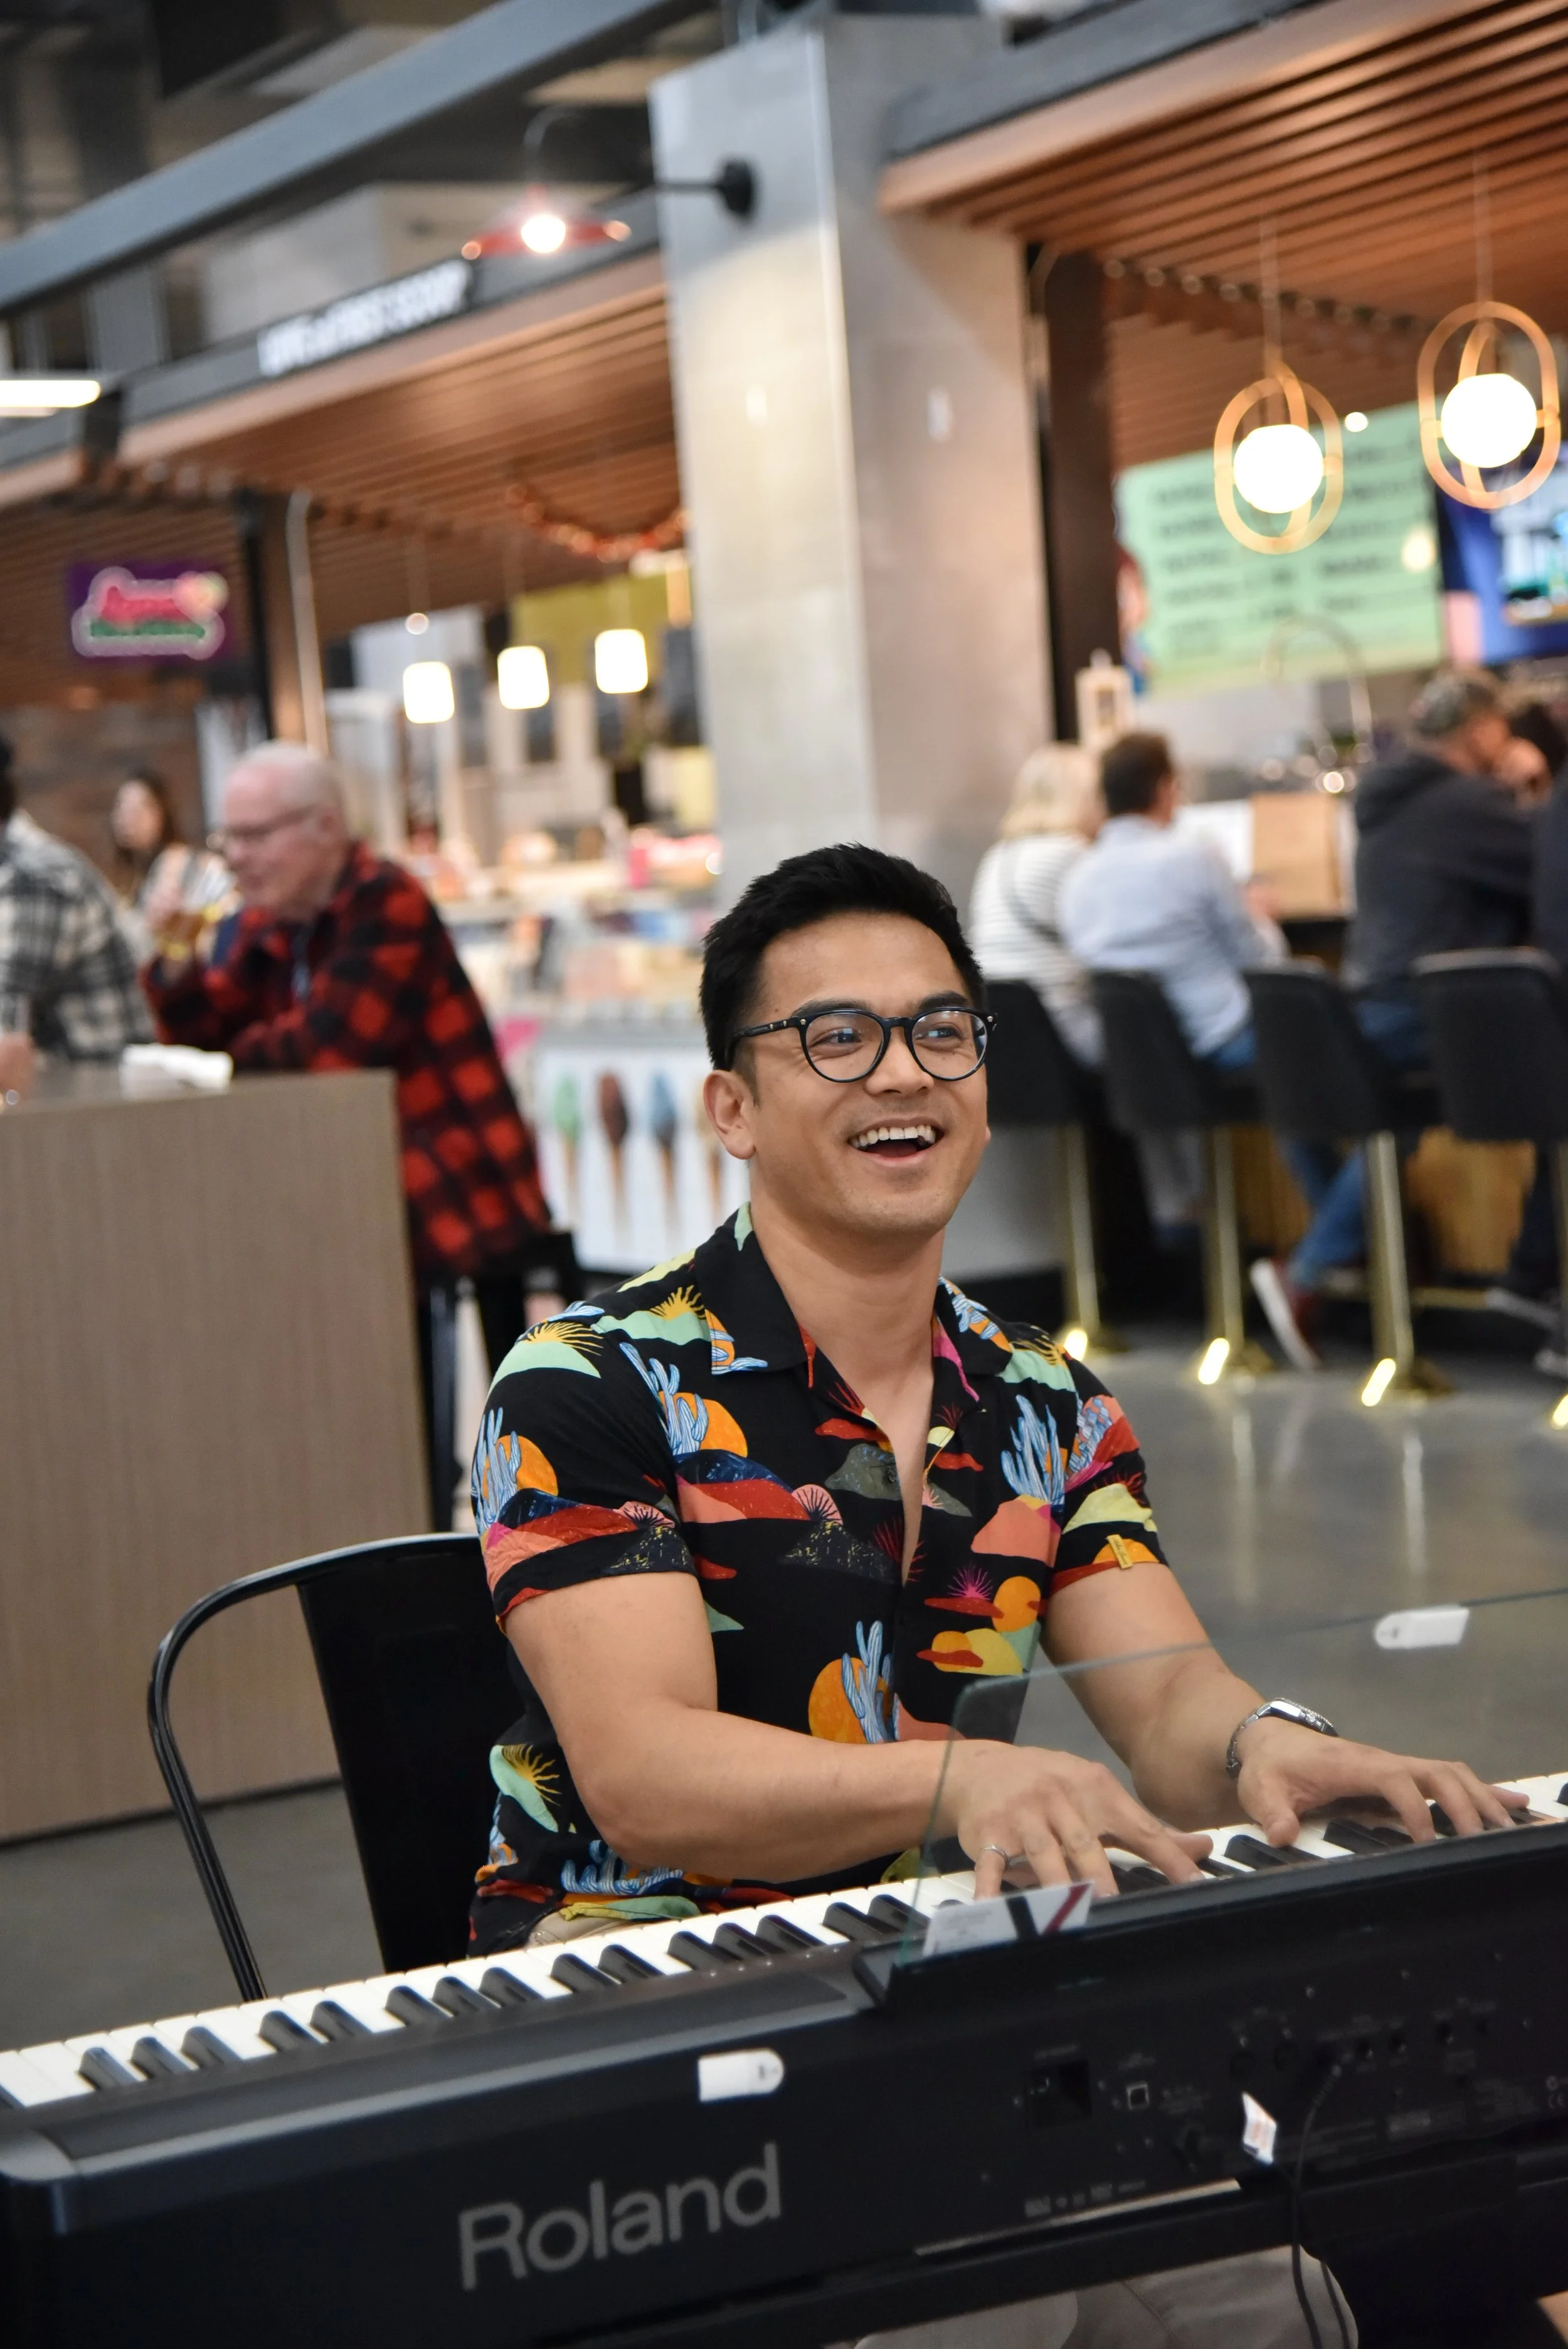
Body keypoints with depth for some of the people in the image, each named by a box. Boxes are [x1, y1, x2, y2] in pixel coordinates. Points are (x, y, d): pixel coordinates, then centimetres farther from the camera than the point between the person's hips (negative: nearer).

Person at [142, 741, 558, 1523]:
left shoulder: (385, 903, -16)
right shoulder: (273, 924, 9)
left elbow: (325, 1043, -23)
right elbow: (208, 1034, 12)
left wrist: (242, 1052, -6)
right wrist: (177, 963, -7)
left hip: (459, 1194, -8)